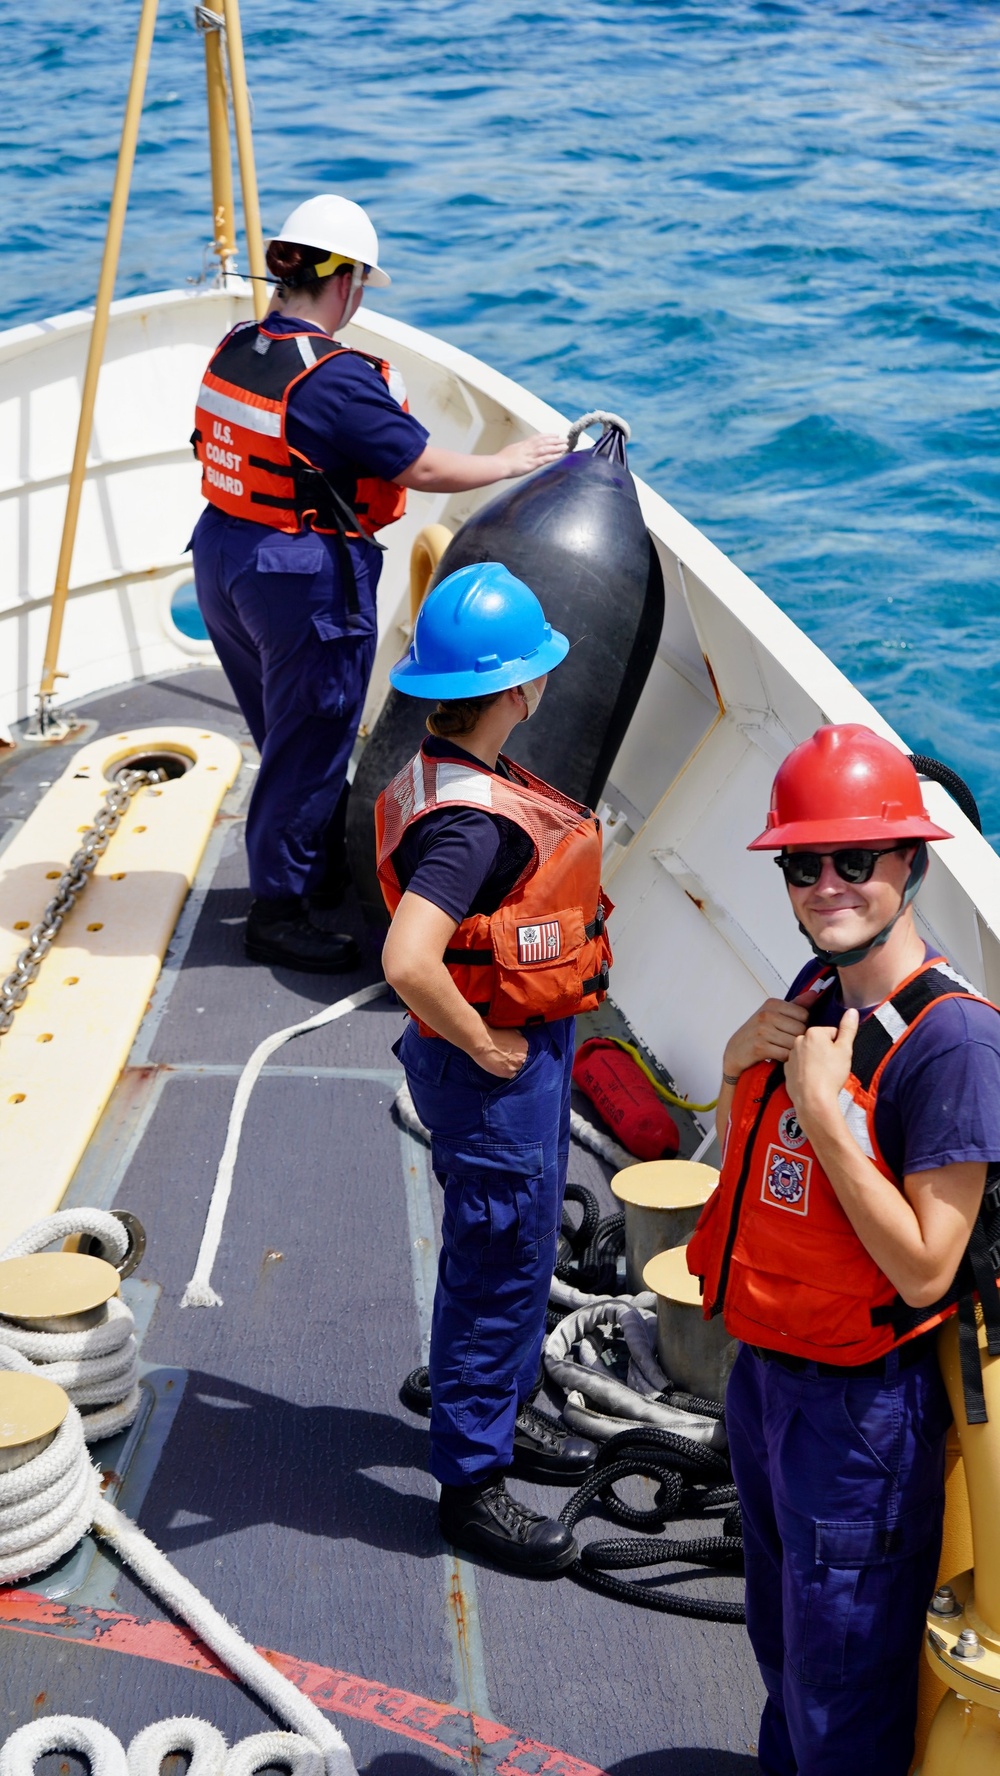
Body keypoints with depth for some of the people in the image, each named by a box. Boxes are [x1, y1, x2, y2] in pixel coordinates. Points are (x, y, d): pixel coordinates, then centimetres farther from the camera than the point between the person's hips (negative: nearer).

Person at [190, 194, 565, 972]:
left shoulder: (235, 350, 2)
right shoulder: (338, 378, -22)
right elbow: (424, 469, -16)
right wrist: (509, 462, -1)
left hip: (223, 558, 8)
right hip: (304, 580, -8)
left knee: (289, 735, 22)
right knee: (309, 745, 5)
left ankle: (322, 870, 38)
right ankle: (277, 910, 15)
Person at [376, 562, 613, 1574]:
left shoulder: (450, 776, 3)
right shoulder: (471, 820, -29)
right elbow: (408, 961, -40)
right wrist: (481, 1044, -23)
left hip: (529, 1050, 10)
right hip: (493, 1071, -10)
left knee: (520, 1251, 24)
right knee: (495, 1269, 4)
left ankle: (504, 1415, 44)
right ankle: (471, 1482, 19)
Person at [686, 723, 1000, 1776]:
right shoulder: (815, 997, 1)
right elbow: (742, 1168, 13)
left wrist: (823, 1107, -27)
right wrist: (739, 1067, -6)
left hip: (860, 1405, -8)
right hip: (762, 1371, 8)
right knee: (781, 1646, 28)